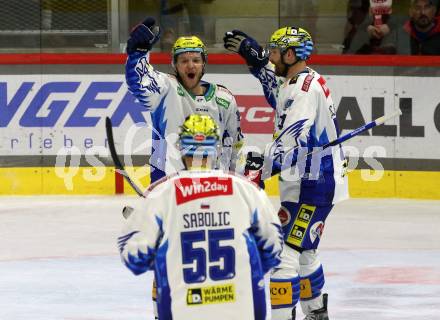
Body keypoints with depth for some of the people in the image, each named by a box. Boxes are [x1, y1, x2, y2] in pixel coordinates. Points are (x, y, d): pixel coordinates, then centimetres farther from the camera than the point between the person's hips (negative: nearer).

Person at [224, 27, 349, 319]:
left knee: (284, 249, -15)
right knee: (303, 251, 23)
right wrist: (256, 58, 23)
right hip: (316, 182, 11)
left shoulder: (305, 88, -19)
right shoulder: (299, 82, 11)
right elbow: (279, 94, 34)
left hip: (313, 185, -11)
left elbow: (291, 141, -31)